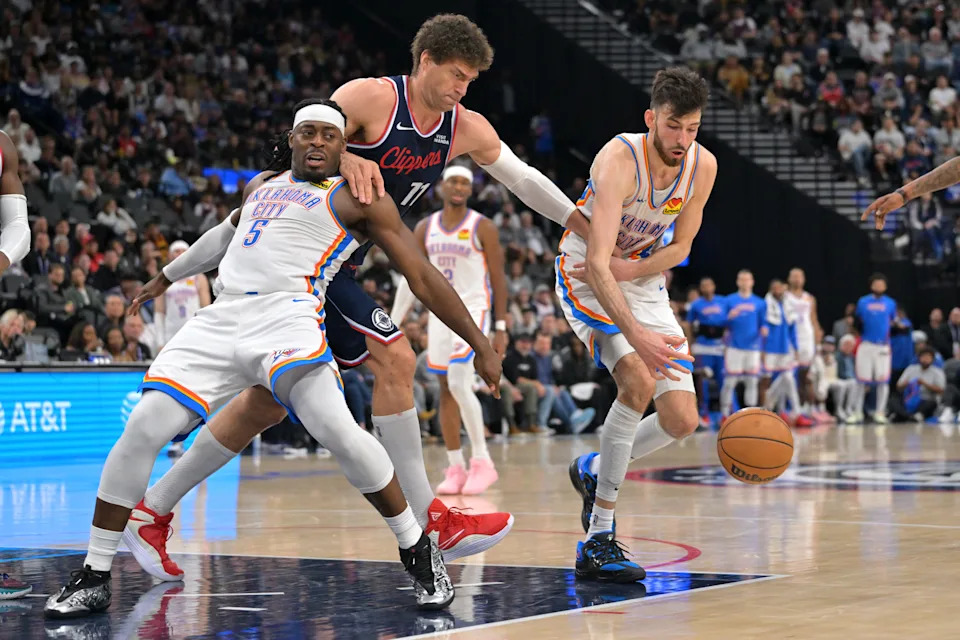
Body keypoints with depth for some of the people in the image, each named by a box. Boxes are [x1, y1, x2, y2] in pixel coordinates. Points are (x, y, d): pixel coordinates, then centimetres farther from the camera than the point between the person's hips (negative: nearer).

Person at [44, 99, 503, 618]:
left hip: (286, 317, -5)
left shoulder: (358, 197, 9)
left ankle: (417, 551, -7)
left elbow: (422, 275, 5)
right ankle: (93, 579, 0)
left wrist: (480, 344, 1)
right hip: (221, 318, 5)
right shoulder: (261, 186, 26)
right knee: (142, 429, -11)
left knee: (338, 432, -29)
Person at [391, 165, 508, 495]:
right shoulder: (426, 228, 7)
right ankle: (455, 469, 11)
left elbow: (498, 279, -5)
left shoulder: (482, 227, -6)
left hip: (472, 311, -5)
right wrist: (392, 323, 5)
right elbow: (411, 278, 11)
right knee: (445, 390, 5)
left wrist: (501, 328, -9)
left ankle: (482, 462, -9)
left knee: (459, 384, -20)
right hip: (439, 313, 5)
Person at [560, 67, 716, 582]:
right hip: (586, 279, -6)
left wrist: (630, 270, -18)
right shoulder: (619, 160, -30)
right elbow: (596, 261, -39)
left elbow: (680, 245, 2)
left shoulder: (702, 166, -11)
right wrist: (635, 333, -51)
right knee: (639, 381, -29)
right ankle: (598, 541, -24)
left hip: (645, 283, 6)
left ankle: (594, 470, 30)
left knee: (682, 420, -1)